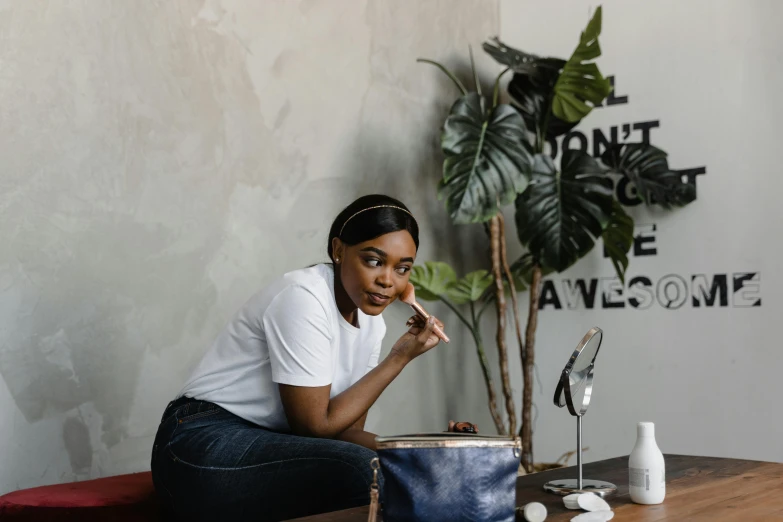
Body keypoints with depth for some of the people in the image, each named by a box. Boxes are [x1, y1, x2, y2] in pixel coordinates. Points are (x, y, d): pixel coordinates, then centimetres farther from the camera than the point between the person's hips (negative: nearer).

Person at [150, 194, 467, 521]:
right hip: (207, 447, -8)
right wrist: (400, 357, -15)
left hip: (276, 445, 8)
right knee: (363, 471, -28)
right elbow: (316, 426, -18)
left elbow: (346, 431, 4)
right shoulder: (304, 298, -19)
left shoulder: (370, 319, 6)